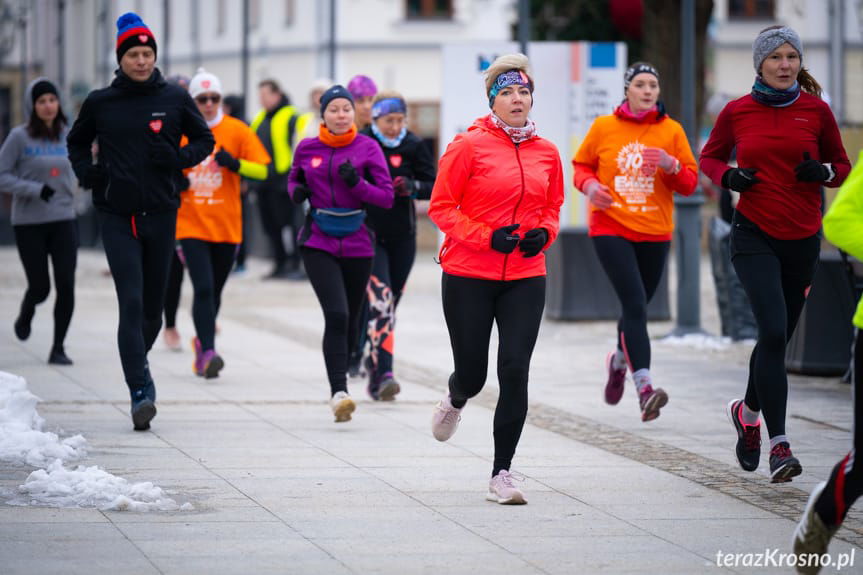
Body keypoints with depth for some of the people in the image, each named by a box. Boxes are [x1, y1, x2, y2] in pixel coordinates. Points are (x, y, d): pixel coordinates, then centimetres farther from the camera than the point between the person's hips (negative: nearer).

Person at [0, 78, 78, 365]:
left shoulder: (68, 135, 3)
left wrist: (67, 196, 12)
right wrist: (35, 190, -19)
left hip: (63, 221, 3)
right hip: (29, 223, -3)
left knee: (66, 286, -7)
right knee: (40, 287, 1)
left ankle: (58, 348, 4)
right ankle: (25, 317, 36)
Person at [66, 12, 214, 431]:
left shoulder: (174, 99, 3)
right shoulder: (100, 103, 4)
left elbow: (204, 140, 13)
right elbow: (77, 141, 20)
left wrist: (180, 158, -6)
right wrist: (85, 171, 1)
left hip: (161, 214, 1)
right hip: (118, 217, -1)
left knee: (153, 307, 8)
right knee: (131, 303, -13)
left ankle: (137, 362, 35)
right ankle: (141, 391, -17)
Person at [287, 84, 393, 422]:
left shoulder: (367, 148, -2)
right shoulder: (307, 148, 2)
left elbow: (386, 197, -3)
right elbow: (294, 178, 21)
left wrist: (357, 183, -19)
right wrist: (297, 191, -2)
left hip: (357, 243, 1)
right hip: (319, 242, -1)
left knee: (350, 318, 12)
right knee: (336, 315, -17)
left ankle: (340, 378, 35)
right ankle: (338, 392, -19)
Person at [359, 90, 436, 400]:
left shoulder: (414, 146, 0)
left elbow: (433, 186, -2)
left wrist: (412, 187, -21)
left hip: (402, 237, 3)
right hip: (369, 234, -3)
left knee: (391, 303, 13)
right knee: (380, 299, -18)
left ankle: (375, 360, 35)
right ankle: (383, 374, -25)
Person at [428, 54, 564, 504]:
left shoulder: (546, 153, 6)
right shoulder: (469, 146, -7)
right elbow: (441, 208, -6)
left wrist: (544, 233, -2)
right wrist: (487, 237, -16)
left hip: (526, 277, 3)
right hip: (468, 276, -3)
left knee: (515, 372, -7)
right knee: (472, 373, 5)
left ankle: (502, 474, -1)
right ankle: (455, 400, 45)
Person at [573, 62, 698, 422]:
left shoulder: (671, 131, 2)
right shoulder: (603, 128, -1)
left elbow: (690, 184, 3)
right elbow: (581, 164, 11)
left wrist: (670, 164, -17)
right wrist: (589, 185, -11)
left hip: (655, 233, 3)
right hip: (610, 229, -3)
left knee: (636, 308, 16)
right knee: (634, 305, -18)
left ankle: (620, 359, 48)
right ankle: (644, 388, -26)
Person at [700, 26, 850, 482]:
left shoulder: (816, 110, 1)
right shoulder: (737, 112, -1)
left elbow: (843, 167, 10)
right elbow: (710, 157, 14)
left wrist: (824, 171, -13)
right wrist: (728, 177, -7)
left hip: (802, 238, 2)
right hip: (755, 236, -2)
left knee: (778, 337, 13)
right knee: (773, 331, -18)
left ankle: (748, 411, 41)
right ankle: (779, 444, -18)